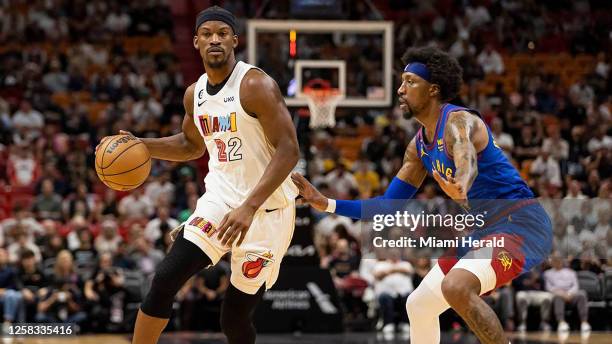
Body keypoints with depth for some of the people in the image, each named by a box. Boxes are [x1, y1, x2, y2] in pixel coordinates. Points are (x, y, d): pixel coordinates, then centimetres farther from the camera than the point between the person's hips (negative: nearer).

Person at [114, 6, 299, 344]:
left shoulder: (255, 85, -16)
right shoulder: (195, 94, 6)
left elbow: (288, 150, -21)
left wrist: (249, 207, -30)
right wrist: (142, 146, 8)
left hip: (265, 210, -6)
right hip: (220, 199, 6)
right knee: (165, 279, -10)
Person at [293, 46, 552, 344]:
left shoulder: (458, 122, -18)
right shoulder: (419, 146, 10)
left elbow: (468, 162, -43)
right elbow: (388, 207, 16)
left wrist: (461, 190, -66)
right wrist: (328, 204, 7)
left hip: (519, 221, -10)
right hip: (482, 229, 10)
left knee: (456, 287, -32)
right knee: (418, 305, 10)